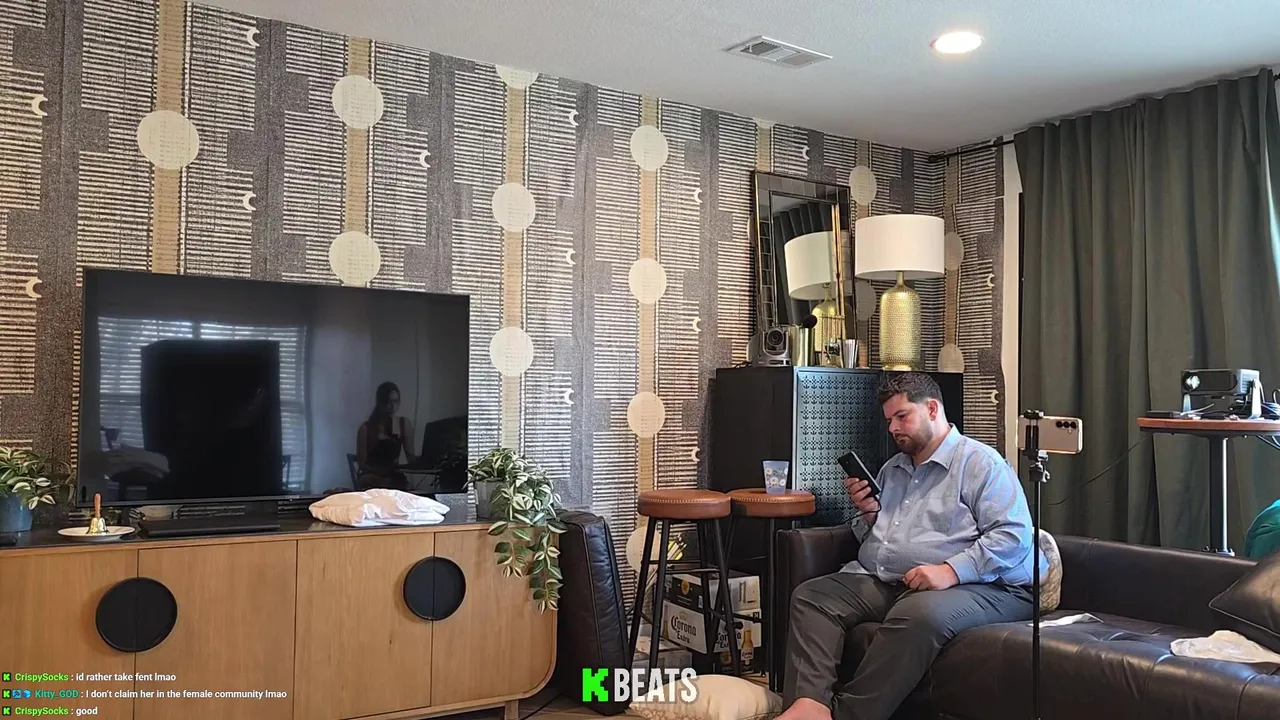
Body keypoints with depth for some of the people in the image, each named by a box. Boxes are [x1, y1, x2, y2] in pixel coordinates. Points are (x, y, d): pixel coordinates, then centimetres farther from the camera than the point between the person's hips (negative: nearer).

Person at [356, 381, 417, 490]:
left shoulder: (405, 425, 4)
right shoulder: (366, 428, -5)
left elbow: (410, 457, 4)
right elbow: (362, 463, -6)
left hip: (394, 477, 1)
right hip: (372, 478, -1)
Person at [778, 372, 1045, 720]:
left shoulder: (980, 463, 0)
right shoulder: (891, 469, 24)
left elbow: (1013, 535, -13)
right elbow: (870, 539, 31)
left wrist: (951, 571, -23)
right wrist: (867, 513, 8)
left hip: (972, 586, -7)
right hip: (881, 582, 7)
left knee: (919, 614, -38)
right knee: (810, 596, -11)